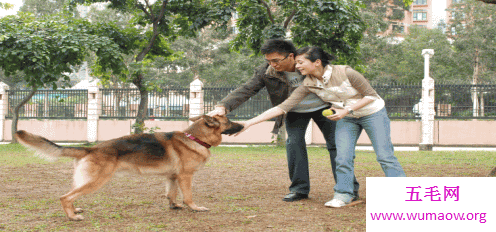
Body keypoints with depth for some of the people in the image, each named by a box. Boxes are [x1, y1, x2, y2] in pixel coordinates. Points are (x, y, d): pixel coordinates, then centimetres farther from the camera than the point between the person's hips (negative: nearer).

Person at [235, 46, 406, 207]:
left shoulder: (346, 73, -29)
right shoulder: (308, 85, -16)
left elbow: (371, 95, -18)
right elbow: (283, 107, -19)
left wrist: (346, 110, -28)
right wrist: (249, 123, -25)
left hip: (373, 113, -4)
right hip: (345, 118, 4)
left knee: (385, 156, -6)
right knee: (343, 158, -7)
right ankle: (343, 195, 7)